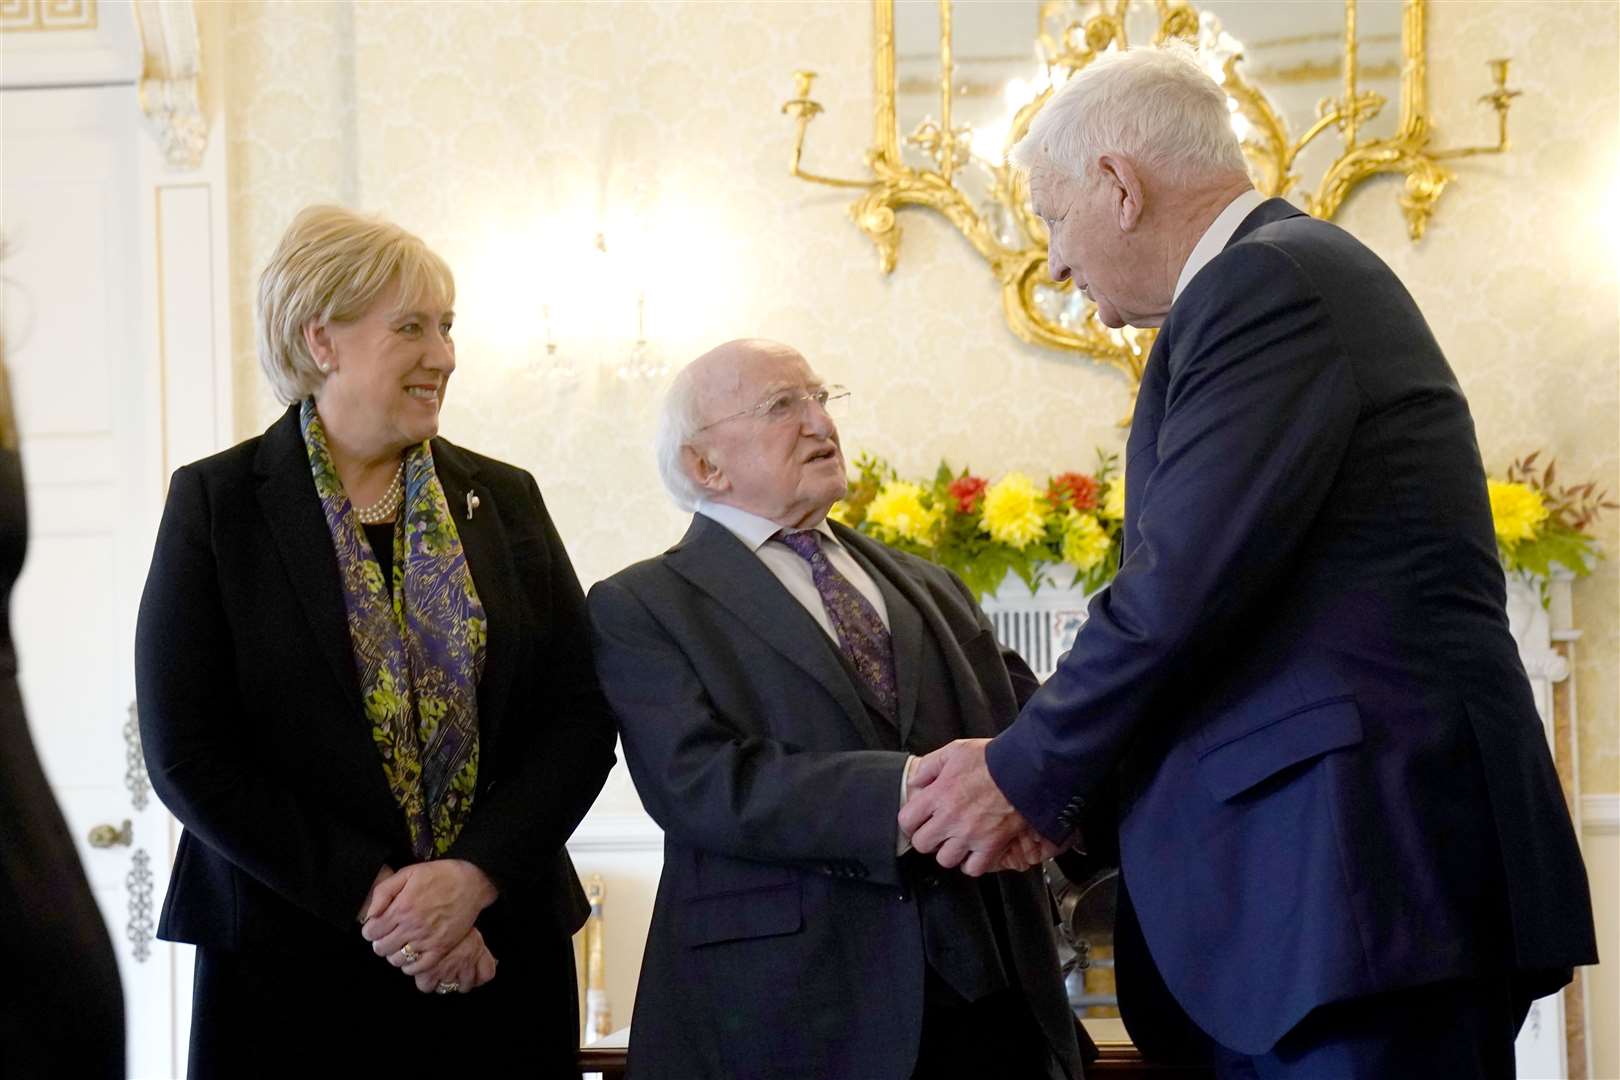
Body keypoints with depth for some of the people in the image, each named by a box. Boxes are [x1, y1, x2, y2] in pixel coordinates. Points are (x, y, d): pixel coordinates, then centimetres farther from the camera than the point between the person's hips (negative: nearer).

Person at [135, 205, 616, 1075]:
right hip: (290, 965, -2)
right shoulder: (216, 503, -2)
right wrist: (370, 897, -14)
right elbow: (186, 751, -8)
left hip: (500, 953, 3)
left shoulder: (504, 499, 7)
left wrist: (475, 874, -12)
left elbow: (580, 717, 3)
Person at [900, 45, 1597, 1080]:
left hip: (1365, 857, -10)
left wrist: (1029, 774, -5)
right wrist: (1059, 779, 10)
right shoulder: (1304, 270, 20)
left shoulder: (1266, 282, -11)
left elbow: (1186, 584, -18)